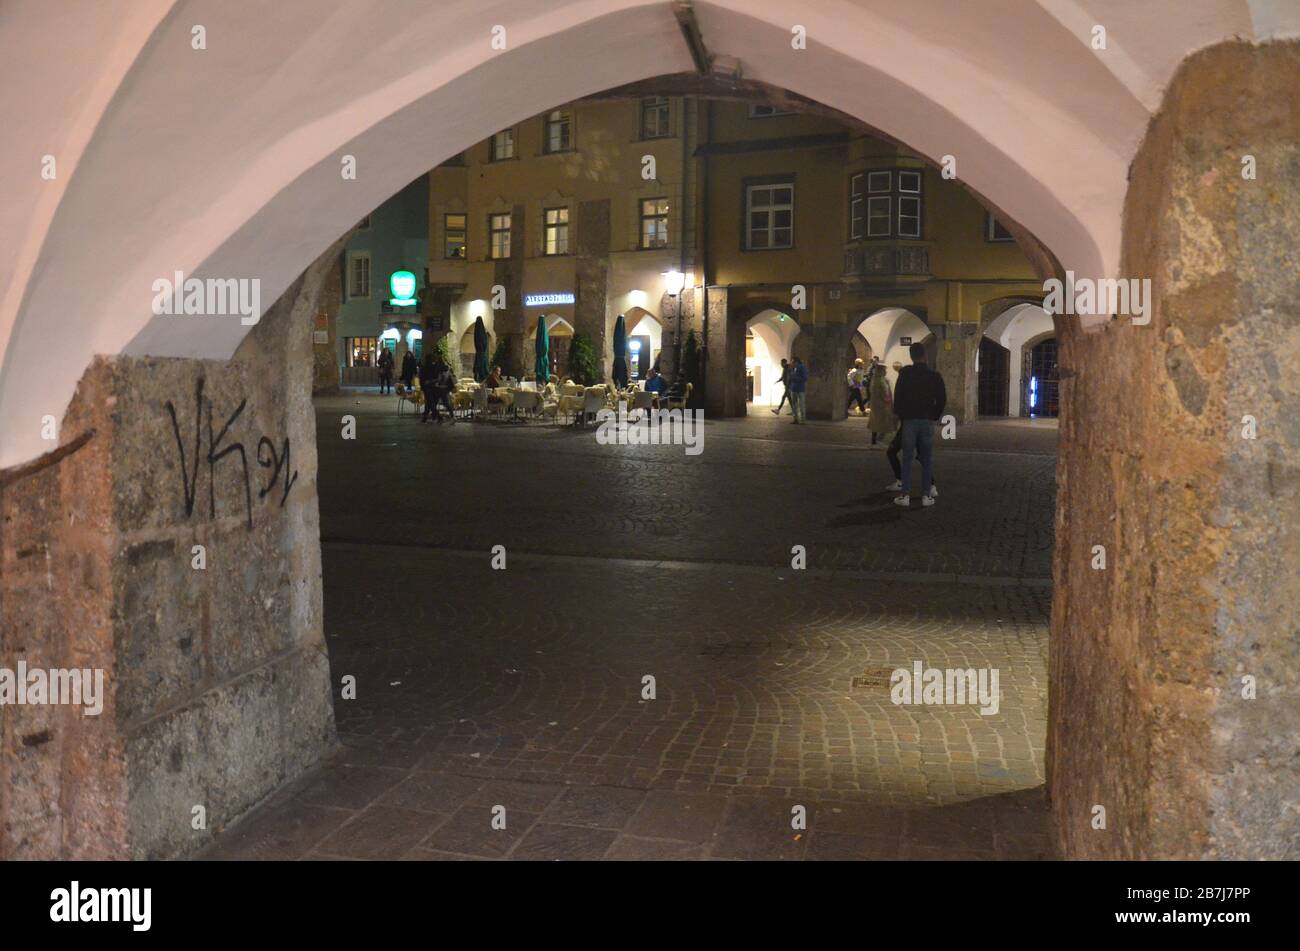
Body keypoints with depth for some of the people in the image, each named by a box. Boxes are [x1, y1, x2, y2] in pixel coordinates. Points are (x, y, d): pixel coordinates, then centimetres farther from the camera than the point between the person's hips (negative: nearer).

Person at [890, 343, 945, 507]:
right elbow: (942, 399, 0)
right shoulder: (934, 376, 1)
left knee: (907, 458, 3)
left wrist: (899, 414, 9)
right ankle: (926, 495, 5)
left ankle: (905, 495, 0)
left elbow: (898, 395, -5)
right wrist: (934, 416, 13)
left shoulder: (905, 373, -4)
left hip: (909, 420, -1)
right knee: (927, 460, 7)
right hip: (927, 421, 1)